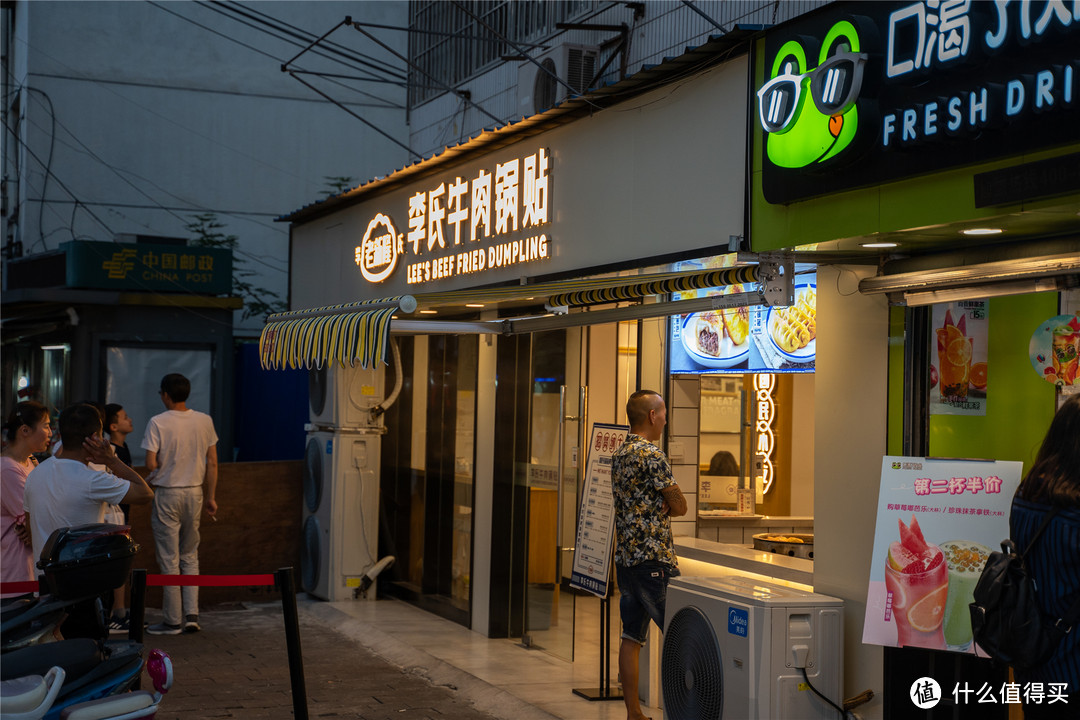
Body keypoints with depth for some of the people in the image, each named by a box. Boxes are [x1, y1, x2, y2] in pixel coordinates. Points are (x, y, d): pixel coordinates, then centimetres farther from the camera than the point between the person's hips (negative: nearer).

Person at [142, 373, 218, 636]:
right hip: (194, 493, 4)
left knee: (169, 559, 3)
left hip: (167, 494, -4)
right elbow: (212, 463, 4)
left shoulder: (158, 423, -12)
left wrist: (165, 469, 6)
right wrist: (210, 496, 12)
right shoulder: (204, 421, 1)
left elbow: (151, 464, -16)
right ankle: (192, 615, 9)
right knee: (190, 556, 15)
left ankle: (172, 620, 8)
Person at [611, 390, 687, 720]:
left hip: (625, 557, 9)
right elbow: (679, 506, -11)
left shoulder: (619, 455, 15)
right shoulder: (651, 455, -14)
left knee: (632, 637, 9)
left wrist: (656, 508, 2)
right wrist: (664, 508, 8)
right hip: (653, 559, -9)